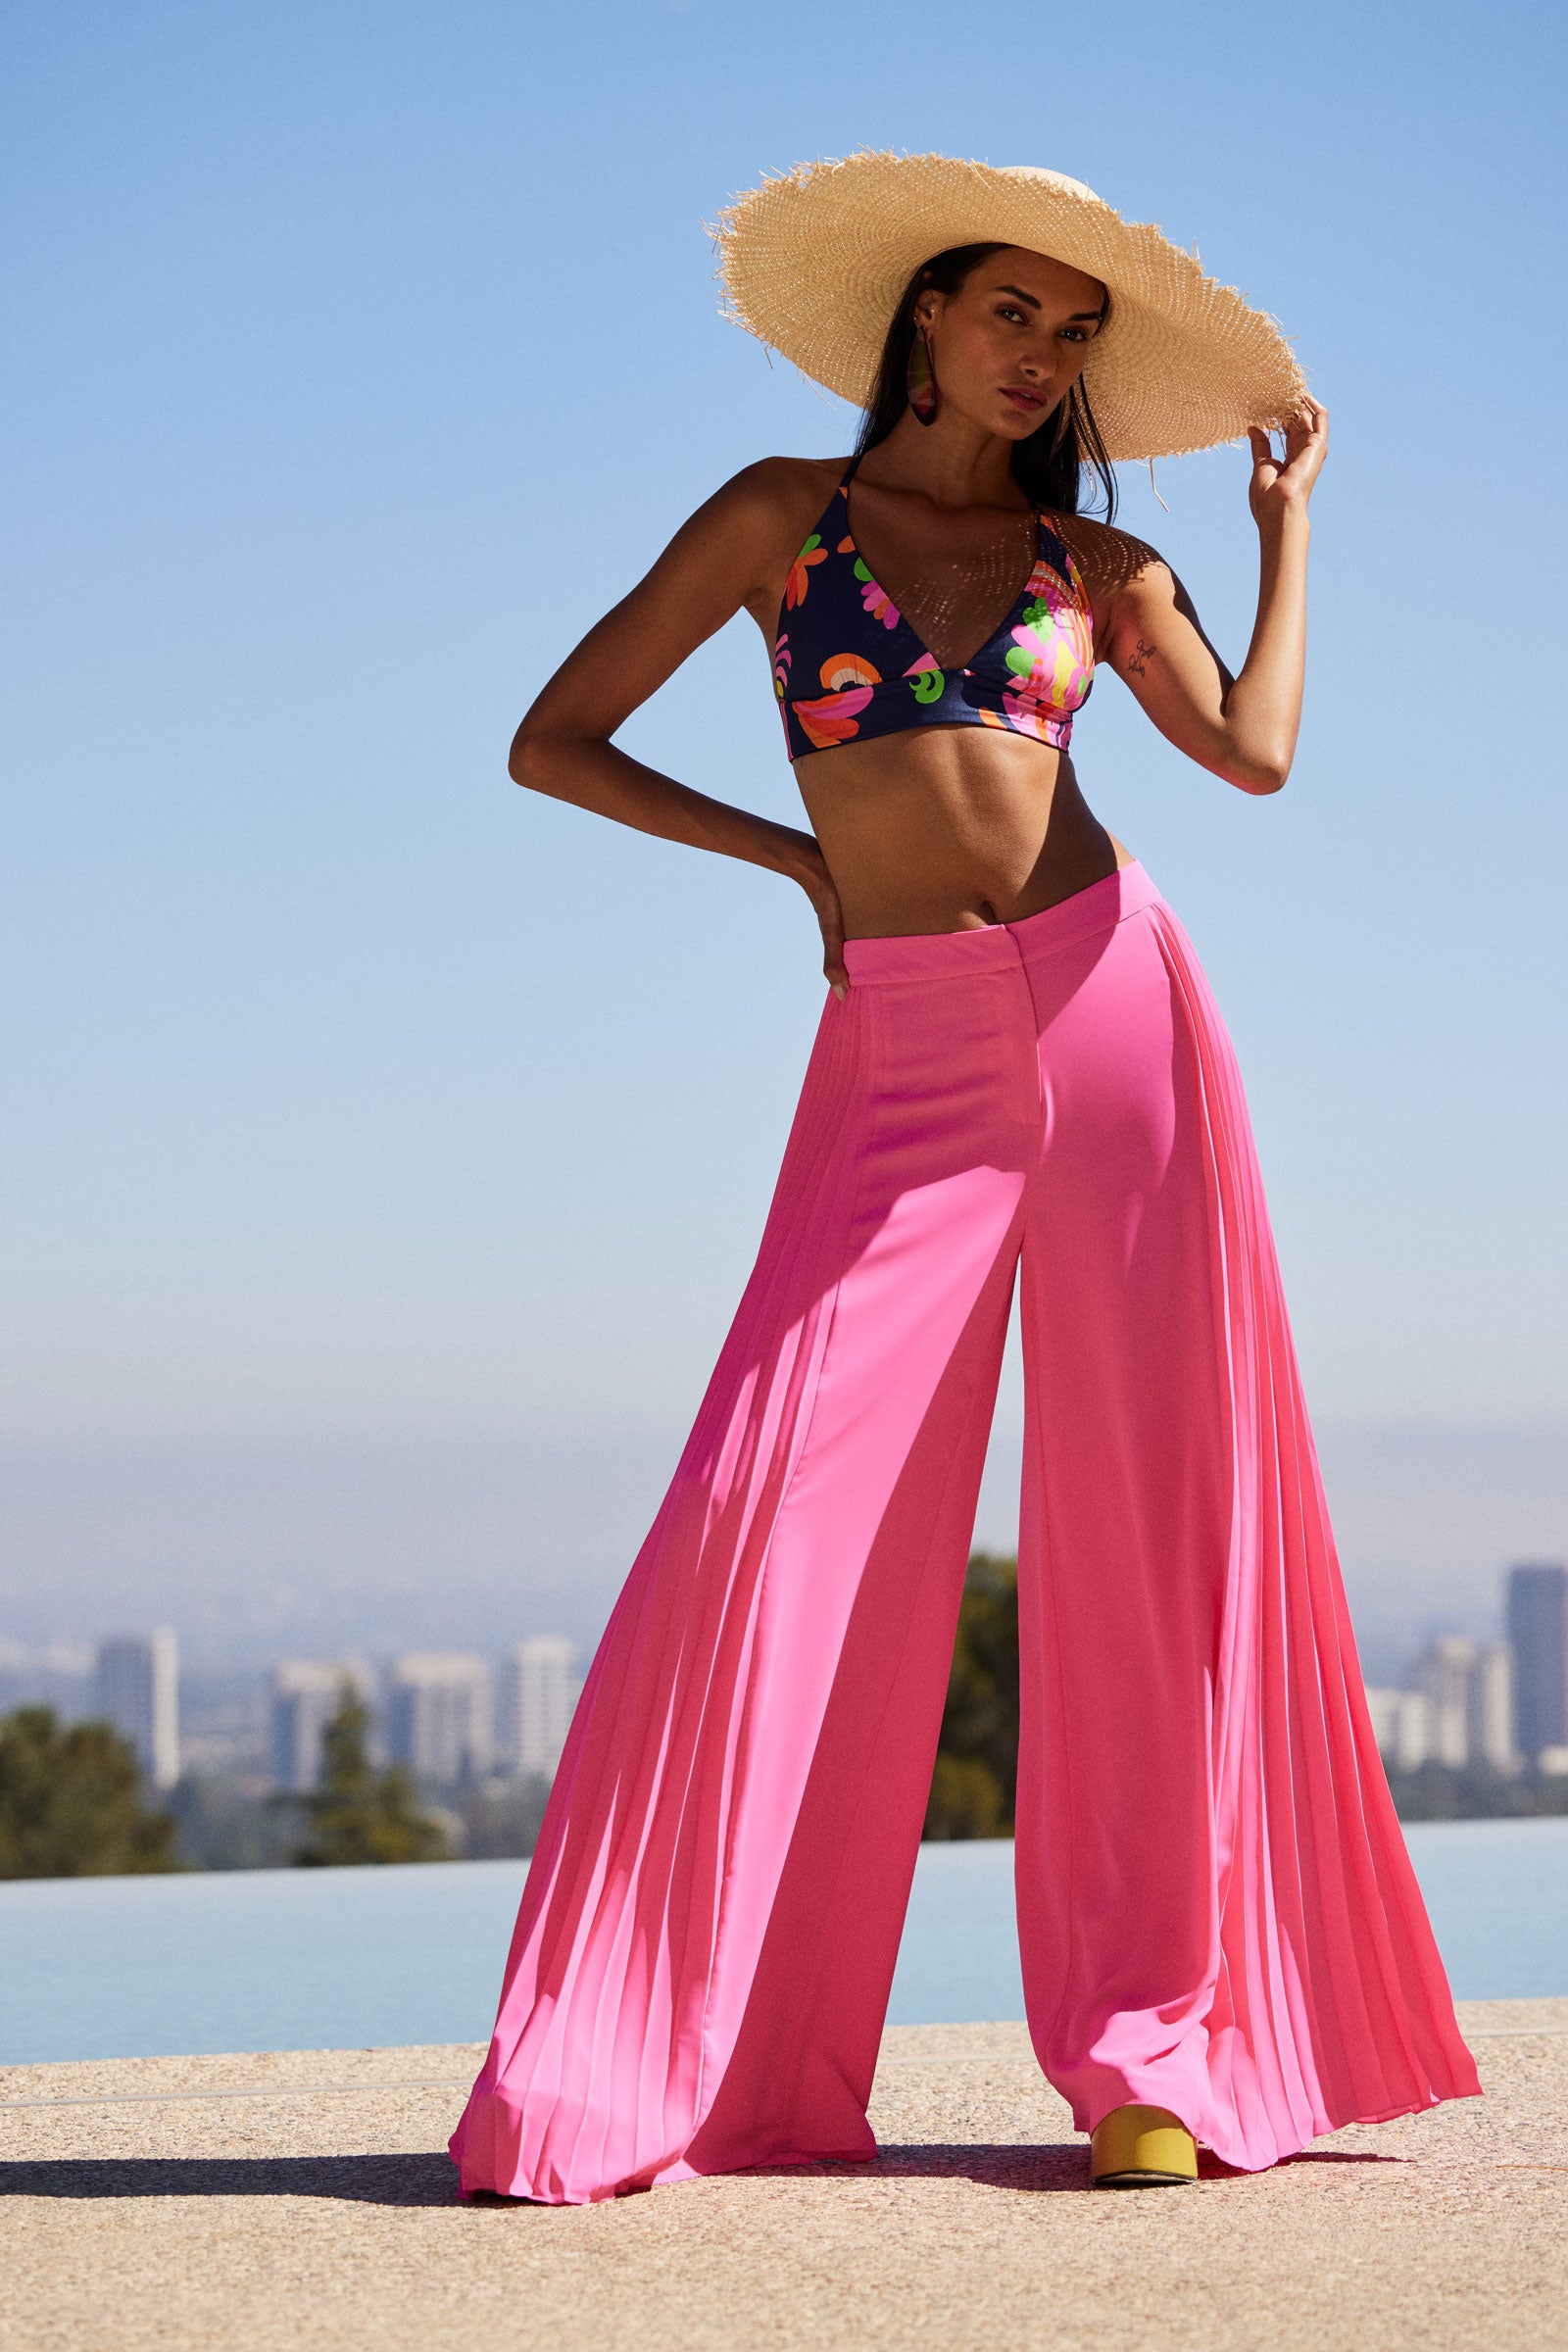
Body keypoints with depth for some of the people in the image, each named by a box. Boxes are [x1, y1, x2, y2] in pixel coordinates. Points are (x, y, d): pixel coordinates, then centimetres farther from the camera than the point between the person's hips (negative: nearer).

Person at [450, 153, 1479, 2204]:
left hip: (1113, 1010, 2)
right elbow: (554, 743, 7)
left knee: (1151, 1520, -2)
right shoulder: (784, 514, 9)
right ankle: (622, 2083, -5)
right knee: (776, 1520, -10)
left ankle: (1159, 2052, 6)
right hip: (904, 1059, -2)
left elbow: (1257, 749, -5)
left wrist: (1289, 509, 8)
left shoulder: (1097, 563, 13)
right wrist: (802, 854, 4)